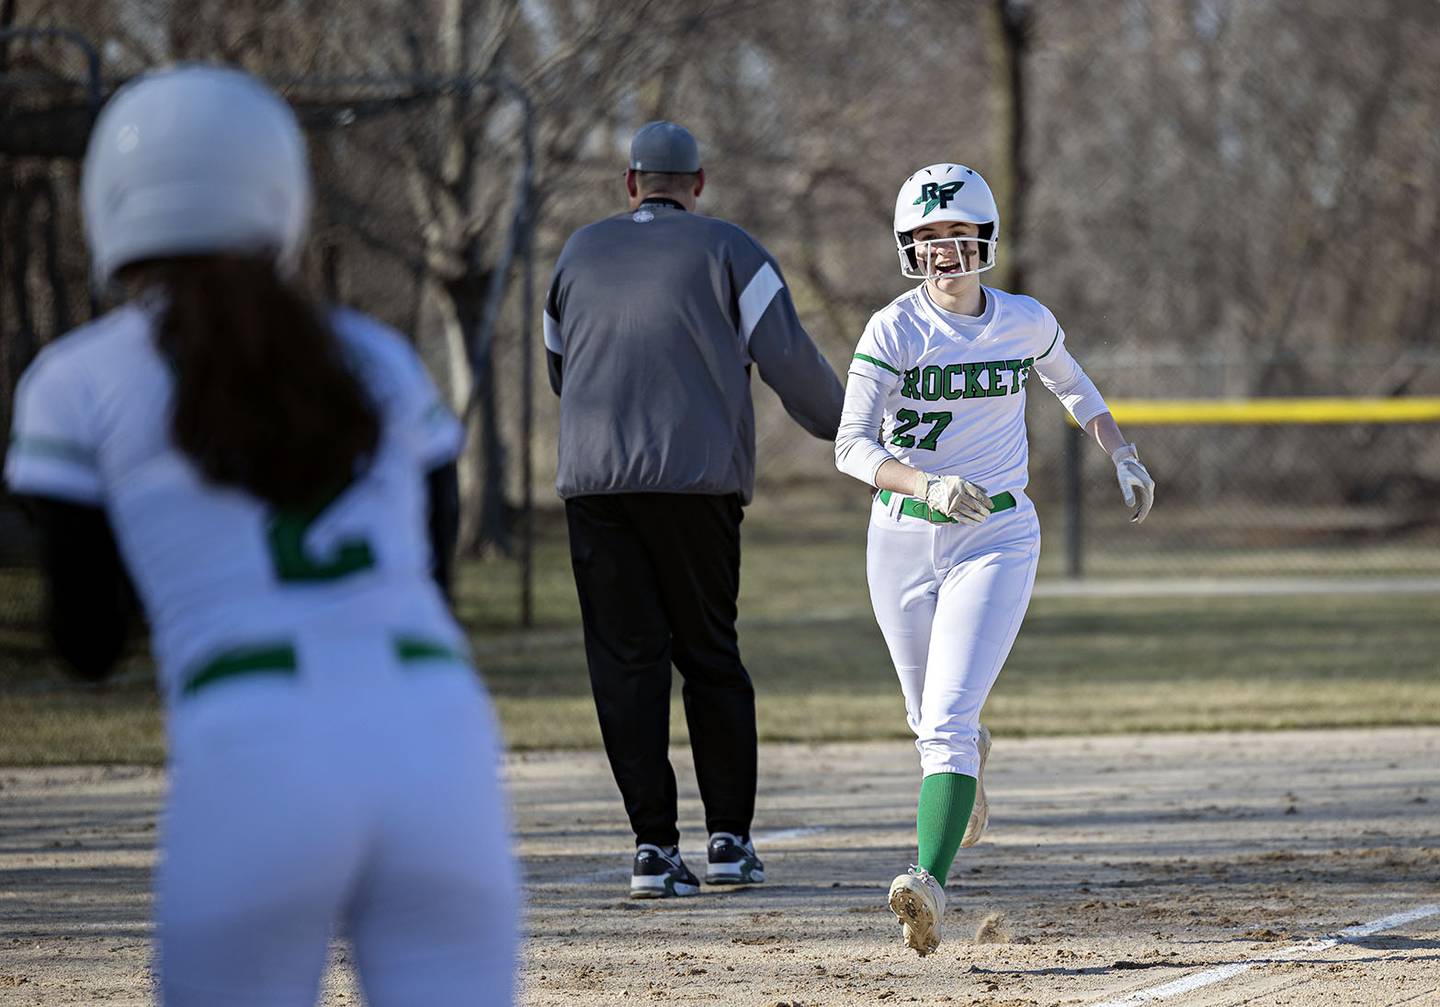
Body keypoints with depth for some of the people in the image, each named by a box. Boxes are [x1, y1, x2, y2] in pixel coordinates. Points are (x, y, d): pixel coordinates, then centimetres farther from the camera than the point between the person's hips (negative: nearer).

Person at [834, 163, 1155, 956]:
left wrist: (1123, 458, 14)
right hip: (902, 540, 1)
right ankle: (968, 768, 54)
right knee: (930, 721, 19)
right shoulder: (895, 330, -11)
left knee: (949, 719, -18)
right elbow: (853, 448, -20)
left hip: (996, 540, -1)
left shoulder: (1026, 322, -4)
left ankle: (931, 882, -28)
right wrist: (929, 485, -36)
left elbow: (1070, 383, 20)